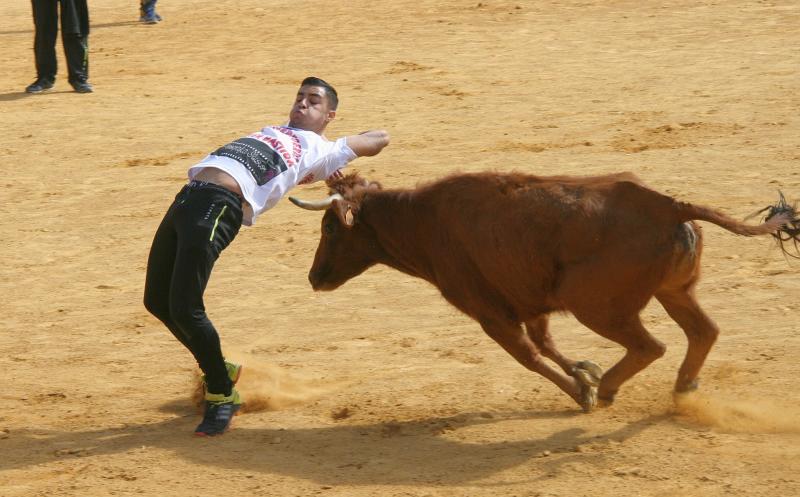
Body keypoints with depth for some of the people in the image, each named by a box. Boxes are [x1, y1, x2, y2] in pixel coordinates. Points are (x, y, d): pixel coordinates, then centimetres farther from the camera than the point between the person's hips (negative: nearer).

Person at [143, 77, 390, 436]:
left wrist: (328, 169, 32)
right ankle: (219, 371, 26)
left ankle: (222, 396, 4)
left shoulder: (319, 150, 17)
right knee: (157, 301, 8)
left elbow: (380, 138, 22)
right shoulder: (269, 133, 35)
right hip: (187, 199, 7)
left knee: (185, 310, -15)